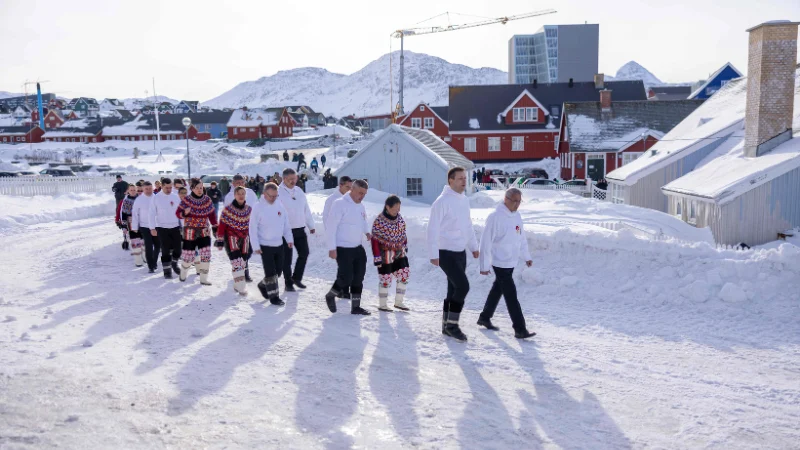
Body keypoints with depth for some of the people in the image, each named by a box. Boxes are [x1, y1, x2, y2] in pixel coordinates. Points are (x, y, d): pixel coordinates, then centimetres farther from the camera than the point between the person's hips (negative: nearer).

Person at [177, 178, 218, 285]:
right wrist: (185, 213, -28)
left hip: (204, 231, 3)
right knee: (189, 255, 3)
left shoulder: (207, 199, 1)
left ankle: (203, 279, 7)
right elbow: (178, 213, -7)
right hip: (190, 232, -3)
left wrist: (216, 228, 2)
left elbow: (211, 215, 7)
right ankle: (183, 273, 33)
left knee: (206, 255, -5)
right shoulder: (186, 200, -9)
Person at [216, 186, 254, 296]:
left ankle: (237, 284, 24)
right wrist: (220, 241, -9)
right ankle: (241, 287, -16)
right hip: (231, 237, -5)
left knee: (243, 262, 7)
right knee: (237, 262, -16)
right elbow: (222, 226, -7)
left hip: (244, 238, 5)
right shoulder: (228, 209, -9)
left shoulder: (249, 209, 3)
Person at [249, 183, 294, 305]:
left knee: (278, 269, 13)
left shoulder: (280, 206, 1)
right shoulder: (258, 208, -13)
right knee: (271, 272, -3)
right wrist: (256, 246, -13)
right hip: (265, 246, -5)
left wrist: (289, 239, 2)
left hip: (279, 244, 5)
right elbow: (253, 229, -11)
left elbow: (286, 224, 9)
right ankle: (273, 296, 9)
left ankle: (263, 285, 36)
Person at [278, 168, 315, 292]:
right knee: (287, 258, 2)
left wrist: (311, 225, 16)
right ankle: (288, 284, 14)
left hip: (300, 229, 6)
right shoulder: (278, 192, -11)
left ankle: (296, 278, 27)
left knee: (304, 253, 9)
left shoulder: (299, 191, 9)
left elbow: (306, 209, 15)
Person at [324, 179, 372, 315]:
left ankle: (355, 306, 20)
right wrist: (332, 248, -19)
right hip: (343, 249, -8)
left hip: (358, 248, 8)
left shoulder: (360, 206, 10)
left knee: (358, 278, 9)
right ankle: (330, 295, 19)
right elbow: (331, 226, -16)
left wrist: (367, 232, 4)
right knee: (346, 278, -8)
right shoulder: (340, 204, -14)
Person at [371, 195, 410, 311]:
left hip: (399, 253, 6)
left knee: (404, 276, 4)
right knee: (385, 279, 1)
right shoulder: (379, 221, -18)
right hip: (385, 255, -6)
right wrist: (377, 258, -17)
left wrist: (405, 247, 17)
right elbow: (375, 240, -16)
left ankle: (398, 302, 20)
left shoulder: (399, 218, 1)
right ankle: (382, 305, 19)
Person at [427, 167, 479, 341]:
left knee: (454, 289, 11)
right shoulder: (442, 201, -15)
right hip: (446, 253, -8)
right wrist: (433, 254, -19)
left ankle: (447, 326, 21)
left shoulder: (465, 200, 10)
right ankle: (452, 324, -2)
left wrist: (474, 246, 20)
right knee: (463, 286, -14)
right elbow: (433, 229, -16)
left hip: (460, 253, 8)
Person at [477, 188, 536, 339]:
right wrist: (484, 265, -16)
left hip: (511, 262, 8)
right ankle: (520, 329, -3)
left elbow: (521, 237, 21)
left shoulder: (516, 216, 8)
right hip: (500, 262, -8)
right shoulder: (496, 216, -18)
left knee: (498, 290, 18)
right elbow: (486, 242, -17)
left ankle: (485, 318, 33)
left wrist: (526, 256, 24)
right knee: (511, 294, -7)